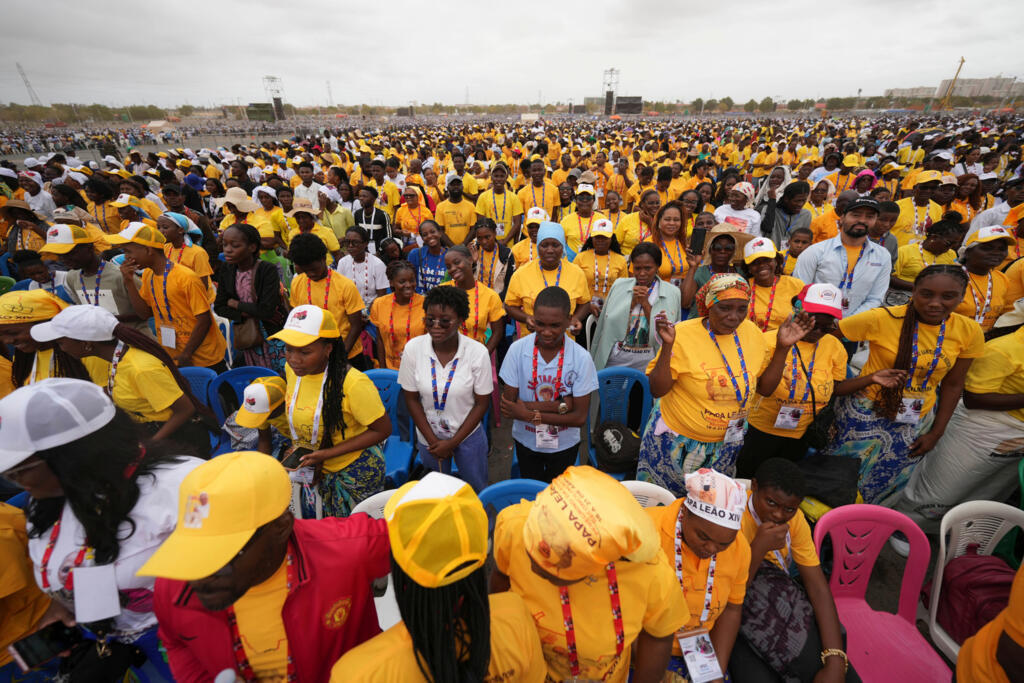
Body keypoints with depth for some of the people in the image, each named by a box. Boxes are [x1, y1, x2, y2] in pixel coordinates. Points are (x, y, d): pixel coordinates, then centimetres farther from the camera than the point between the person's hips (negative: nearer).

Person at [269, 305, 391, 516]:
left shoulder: (353, 382, -31)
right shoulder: (292, 369, -9)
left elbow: (382, 429, -22)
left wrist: (327, 453, -25)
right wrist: (303, 450, 1)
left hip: (357, 472, -6)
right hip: (320, 470, 6)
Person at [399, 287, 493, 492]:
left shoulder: (478, 352, -21)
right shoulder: (413, 348, -16)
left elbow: (482, 403, -12)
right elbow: (411, 398, -6)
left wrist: (453, 442, -12)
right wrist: (432, 440, -8)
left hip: (468, 435, -1)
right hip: (428, 436, 2)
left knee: (476, 490, 19)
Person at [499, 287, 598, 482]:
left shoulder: (581, 358, -22)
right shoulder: (517, 349, -21)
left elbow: (580, 417, -18)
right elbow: (508, 406, -20)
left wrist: (531, 414, -24)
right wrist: (559, 406, -26)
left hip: (564, 445, 0)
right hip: (525, 441, 1)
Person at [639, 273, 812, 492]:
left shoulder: (751, 332, -3)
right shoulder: (683, 334, -19)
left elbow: (766, 386, 5)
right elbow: (657, 390, -19)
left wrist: (783, 346, -6)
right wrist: (668, 345, -31)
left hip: (725, 445, 4)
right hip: (676, 441, -4)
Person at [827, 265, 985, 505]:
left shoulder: (969, 331, -4)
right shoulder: (882, 319, -18)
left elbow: (953, 385, 6)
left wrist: (936, 433, 8)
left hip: (914, 423, 4)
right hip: (865, 414, -4)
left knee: (884, 484, 19)